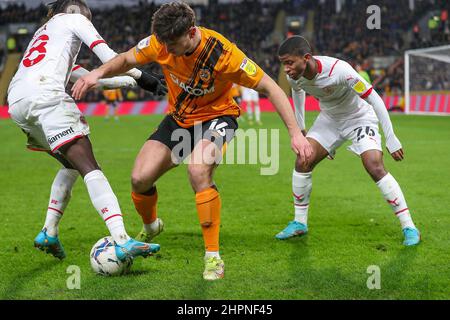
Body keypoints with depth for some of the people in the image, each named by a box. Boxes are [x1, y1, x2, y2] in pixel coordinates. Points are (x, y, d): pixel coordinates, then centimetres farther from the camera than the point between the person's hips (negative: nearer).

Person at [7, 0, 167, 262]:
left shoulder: (42, 32, 39)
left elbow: (83, 75, 38)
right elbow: (108, 56, 6)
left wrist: (129, 81, 38)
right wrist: (140, 76, 11)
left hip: (16, 102, 8)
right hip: (45, 94, -8)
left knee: (72, 166, 22)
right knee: (90, 168, -17)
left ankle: (49, 233, 15)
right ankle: (122, 241, -30)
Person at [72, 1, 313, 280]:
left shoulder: (223, 53, -30)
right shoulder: (161, 43, -18)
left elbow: (270, 88, -22)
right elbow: (126, 60, 2)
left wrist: (295, 133, -26)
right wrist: (98, 73, -20)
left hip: (216, 117, -4)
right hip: (178, 119, 5)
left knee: (198, 171, -34)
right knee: (140, 178, -9)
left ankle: (213, 257, -21)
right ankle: (151, 227, 28)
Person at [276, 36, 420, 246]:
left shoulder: (338, 70, -38)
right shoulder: (294, 75, -19)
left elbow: (374, 99, -29)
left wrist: (391, 139, -28)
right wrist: (299, 127, 14)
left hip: (359, 118, -5)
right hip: (329, 119, 6)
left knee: (375, 168, -21)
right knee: (302, 163, -7)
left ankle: (409, 227, -12)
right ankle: (299, 223, 10)